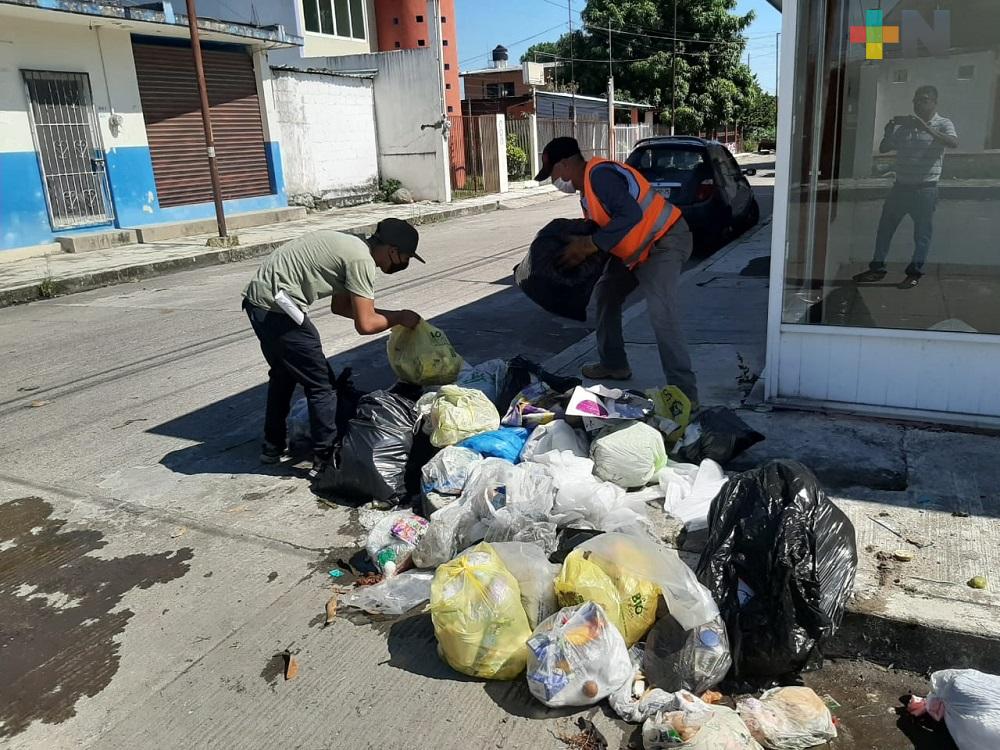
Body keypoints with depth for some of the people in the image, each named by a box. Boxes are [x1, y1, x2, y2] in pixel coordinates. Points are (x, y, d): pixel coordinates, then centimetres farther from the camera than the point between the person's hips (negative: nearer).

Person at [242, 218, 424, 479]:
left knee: (283, 373, 27)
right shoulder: (361, 260, -14)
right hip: (276, 307, -10)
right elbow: (365, 325, -17)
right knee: (321, 385, 0)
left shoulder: (351, 246, 15)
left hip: (256, 299, 10)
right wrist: (398, 318, 0)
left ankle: (273, 446, 39)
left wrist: (388, 315, 19)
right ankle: (325, 459, 8)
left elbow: (340, 306, 23)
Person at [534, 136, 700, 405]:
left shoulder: (600, 174, -22)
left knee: (661, 311, -25)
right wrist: (579, 245, -5)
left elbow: (630, 215, -34)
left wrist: (589, 245, -29)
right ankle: (614, 364, 30)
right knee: (606, 293, 18)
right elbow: (600, 227, 13)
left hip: (664, 241, -11)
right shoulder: (587, 186, 11)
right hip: (636, 249, 11)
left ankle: (684, 392, -23)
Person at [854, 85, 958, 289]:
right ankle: (877, 268, 17)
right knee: (885, 227, 7)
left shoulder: (943, 124, -3)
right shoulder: (904, 125, 9)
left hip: (925, 188, -5)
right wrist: (889, 130, -8)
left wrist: (925, 127, -29)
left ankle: (915, 273, 11)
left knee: (922, 232, 2)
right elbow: (883, 149, 10)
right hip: (901, 186, 5)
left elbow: (953, 143, -23)